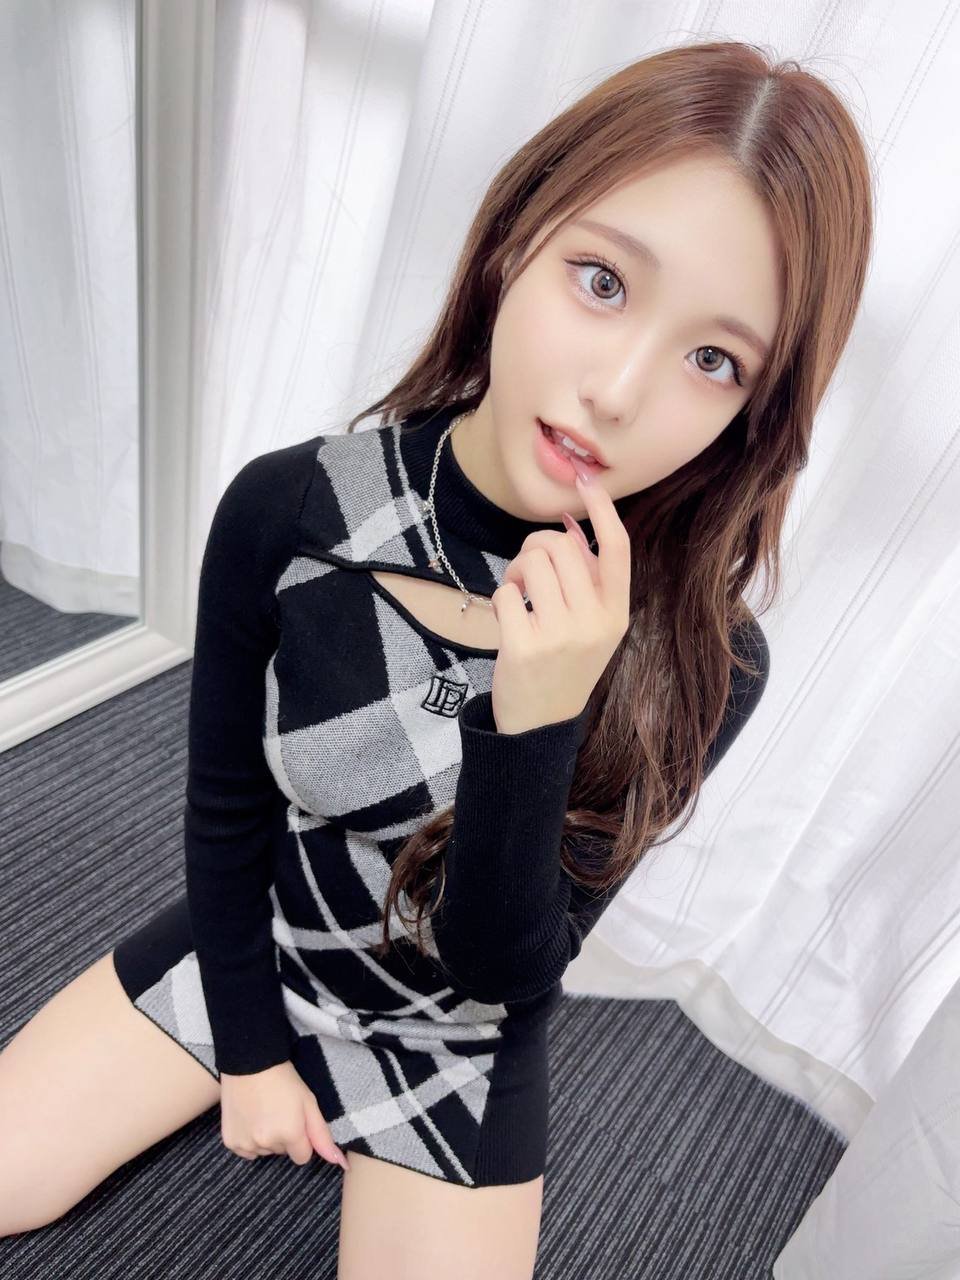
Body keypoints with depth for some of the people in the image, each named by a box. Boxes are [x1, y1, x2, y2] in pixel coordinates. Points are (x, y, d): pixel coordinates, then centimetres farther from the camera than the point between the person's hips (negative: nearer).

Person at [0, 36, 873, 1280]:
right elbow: (224, 807, -8)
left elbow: (505, 970, -20)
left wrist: (535, 725, -37)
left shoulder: (704, 666, -25)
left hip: (452, 1034, 0)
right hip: (251, 947, 2)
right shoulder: (283, 513, -23)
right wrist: (250, 1047, 0)